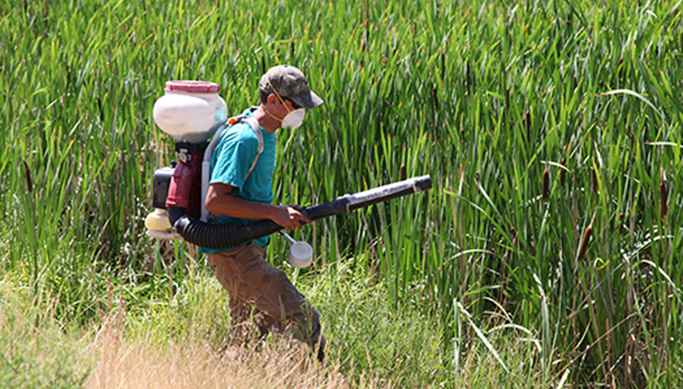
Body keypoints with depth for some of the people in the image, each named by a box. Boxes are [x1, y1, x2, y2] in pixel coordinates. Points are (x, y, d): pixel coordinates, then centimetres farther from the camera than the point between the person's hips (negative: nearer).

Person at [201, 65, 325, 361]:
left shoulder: (266, 133, 13)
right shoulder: (244, 139, -19)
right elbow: (214, 201, -25)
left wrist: (283, 215, 13)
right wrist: (274, 213, -24)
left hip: (250, 249, 11)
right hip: (233, 253, -11)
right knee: (302, 320, -17)